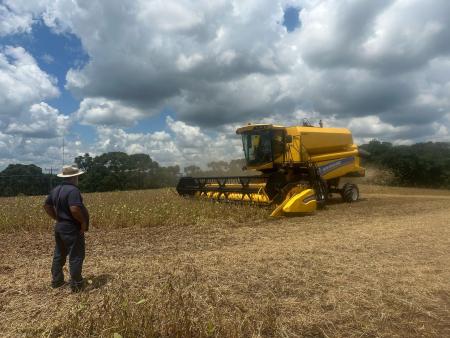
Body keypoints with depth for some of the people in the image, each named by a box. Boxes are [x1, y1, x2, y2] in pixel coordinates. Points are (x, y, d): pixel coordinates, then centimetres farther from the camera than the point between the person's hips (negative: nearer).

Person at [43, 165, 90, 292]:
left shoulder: (56, 190, 7)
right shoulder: (73, 190, -22)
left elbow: (47, 206, 16)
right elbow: (75, 209, -33)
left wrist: (57, 218, 16)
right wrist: (83, 221, -19)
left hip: (59, 226, 9)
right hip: (72, 229, -9)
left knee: (59, 255, 20)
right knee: (76, 257, 1)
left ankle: (56, 281, 33)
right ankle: (76, 285, 10)